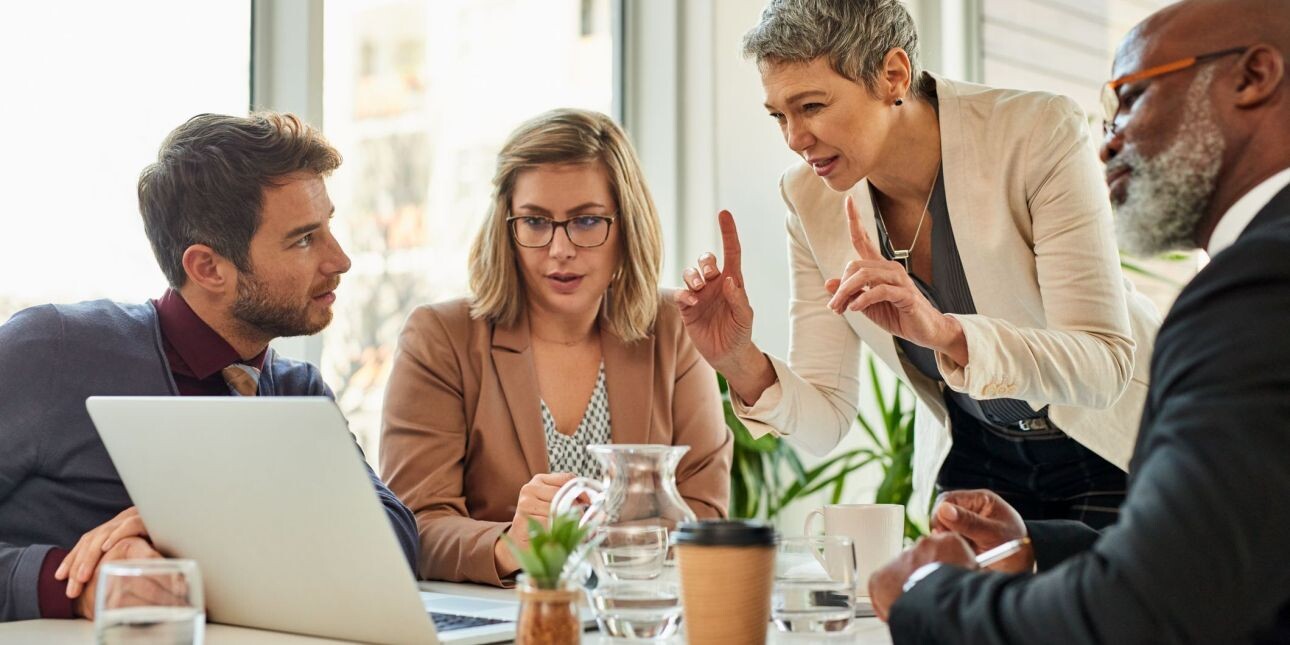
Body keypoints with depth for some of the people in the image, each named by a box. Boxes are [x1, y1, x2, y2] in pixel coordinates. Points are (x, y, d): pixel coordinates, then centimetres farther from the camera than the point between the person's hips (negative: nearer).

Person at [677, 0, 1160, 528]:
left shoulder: (1039, 134, -25)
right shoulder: (810, 198, -13)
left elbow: (1104, 365, -29)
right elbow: (825, 424, -9)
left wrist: (944, 330, -44)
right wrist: (742, 365, -29)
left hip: (1110, 453, -3)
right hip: (974, 460, 3)